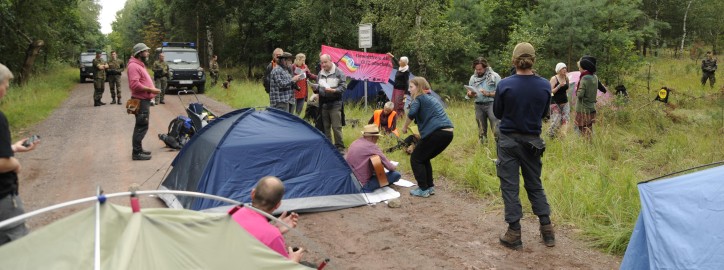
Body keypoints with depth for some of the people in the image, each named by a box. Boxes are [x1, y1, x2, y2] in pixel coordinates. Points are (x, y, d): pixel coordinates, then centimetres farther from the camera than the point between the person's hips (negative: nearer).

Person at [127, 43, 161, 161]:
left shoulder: (140, 65, 19)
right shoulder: (134, 66, -15)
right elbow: (135, 84, -25)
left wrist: (152, 90, 11)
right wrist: (150, 90, -20)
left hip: (144, 100, 11)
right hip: (140, 101, -11)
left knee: (141, 126, 16)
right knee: (141, 127, -9)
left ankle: (138, 149, 24)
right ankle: (137, 153, -5)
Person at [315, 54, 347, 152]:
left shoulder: (338, 72, -3)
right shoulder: (320, 74, 14)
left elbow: (343, 86, -7)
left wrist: (334, 90, -21)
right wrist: (316, 88, -1)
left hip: (335, 104, -5)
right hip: (323, 103, 6)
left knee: (336, 127, -7)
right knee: (325, 127, 11)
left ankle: (339, 147, 1)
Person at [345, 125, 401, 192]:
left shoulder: (355, 142, 4)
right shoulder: (372, 147, -17)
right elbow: (389, 166, -13)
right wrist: (394, 167, 12)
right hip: (363, 184, -9)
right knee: (396, 174, -10)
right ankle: (366, 189, -4)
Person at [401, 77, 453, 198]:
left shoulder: (419, 98, 1)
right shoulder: (431, 97, 27)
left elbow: (412, 113, -16)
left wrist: (405, 127, -1)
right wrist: (420, 134, 30)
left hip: (437, 133, -8)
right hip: (447, 132, 8)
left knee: (415, 158, 6)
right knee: (424, 158, 23)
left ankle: (423, 190, 4)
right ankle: (430, 187, 22)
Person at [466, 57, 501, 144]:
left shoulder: (494, 76, -2)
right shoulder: (473, 78, 12)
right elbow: (468, 93, 15)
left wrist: (488, 94, -17)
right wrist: (471, 94, -9)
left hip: (491, 104, -5)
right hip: (478, 105, 5)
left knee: (496, 129, -14)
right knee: (481, 129, 11)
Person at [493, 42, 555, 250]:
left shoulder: (505, 85, -14)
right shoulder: (544, 86, -6)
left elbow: (497, 113, -1)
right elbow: (543, 113, 8)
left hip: (509, 141, -3)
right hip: (533, 141, 3)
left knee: (510, 187, 5)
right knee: (535, 185, 17)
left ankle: (514, 234, 8)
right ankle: (547, 230, 19)